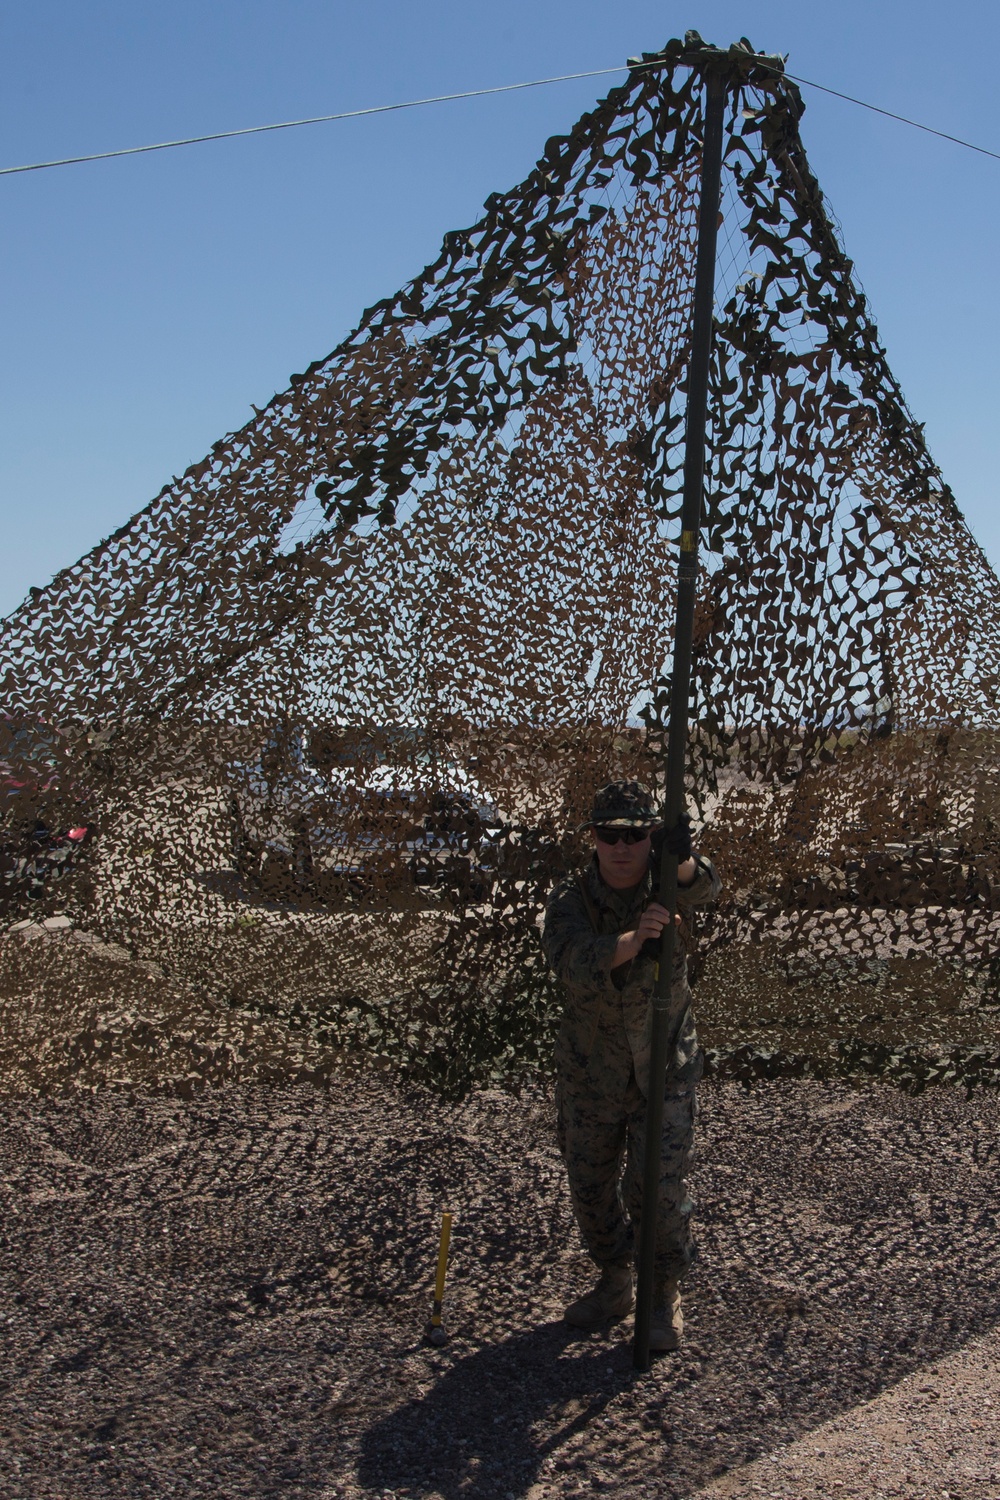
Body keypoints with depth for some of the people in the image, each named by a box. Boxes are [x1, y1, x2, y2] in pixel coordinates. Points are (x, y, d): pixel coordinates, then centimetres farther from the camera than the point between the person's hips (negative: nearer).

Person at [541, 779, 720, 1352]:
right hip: (590, 1068, 2)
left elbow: (704, 887, -34)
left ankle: (666, 1295, 18)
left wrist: (684, 860, -57)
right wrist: (634, 938, -47)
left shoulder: (666, 883, -10)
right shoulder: (571, 899, -10)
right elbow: (574, 963, -29)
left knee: (660, 1185, -5)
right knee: (590, 1184, 13)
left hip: (665, 1065, -2)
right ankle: (615, 1283, 35)